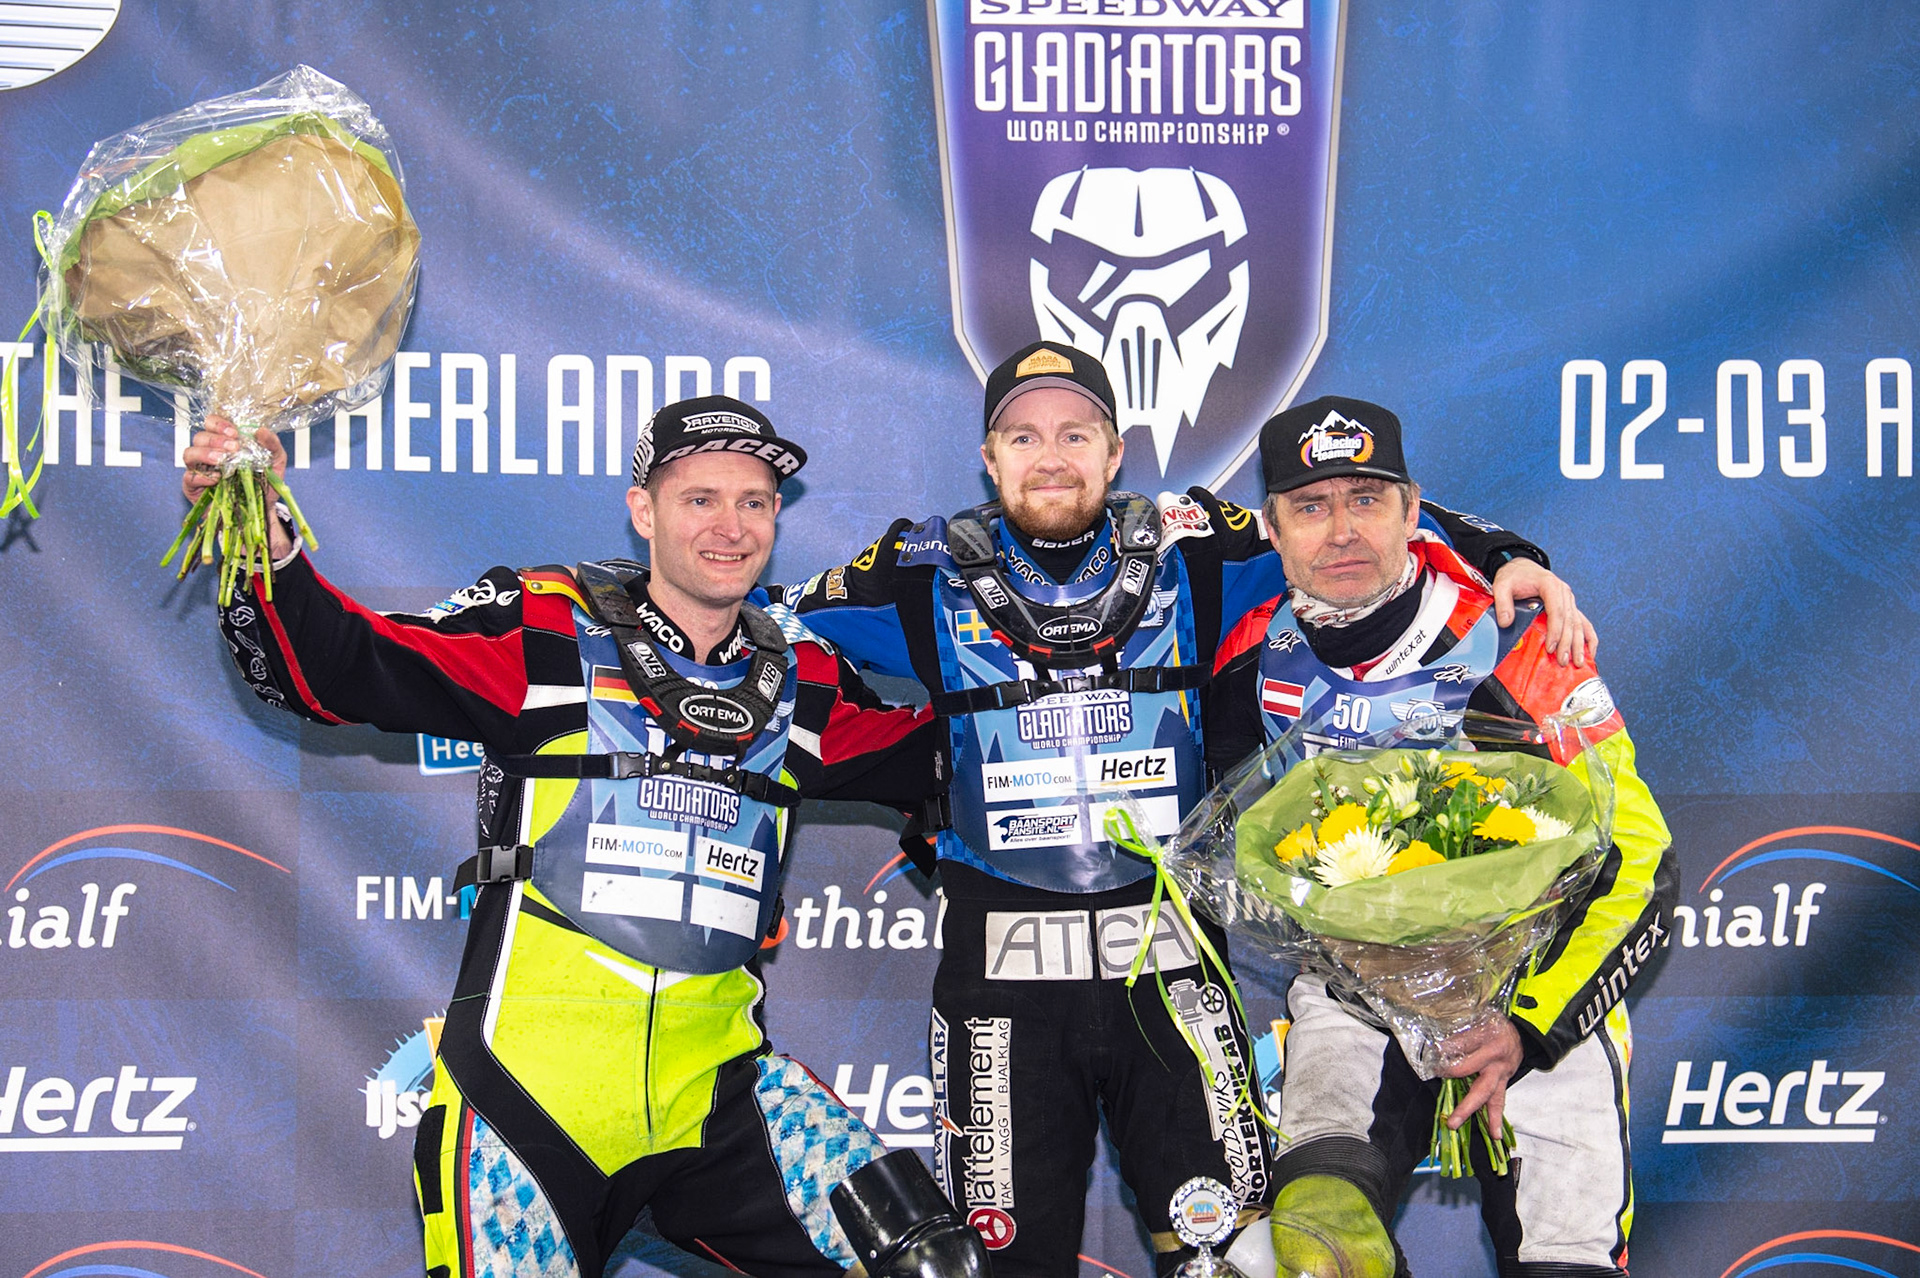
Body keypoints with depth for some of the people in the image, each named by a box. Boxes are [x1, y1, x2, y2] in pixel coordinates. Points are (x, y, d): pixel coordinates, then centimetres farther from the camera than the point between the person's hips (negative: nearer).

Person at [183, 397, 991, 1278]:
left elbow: (931, 758, 23)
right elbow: (331, 667, -9)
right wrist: (261, 542, -26)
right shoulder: (545, 630, -1)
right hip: (533, 1076, -3)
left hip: (713, 1077, 4)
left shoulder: (801, 681, 12)